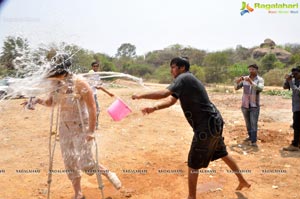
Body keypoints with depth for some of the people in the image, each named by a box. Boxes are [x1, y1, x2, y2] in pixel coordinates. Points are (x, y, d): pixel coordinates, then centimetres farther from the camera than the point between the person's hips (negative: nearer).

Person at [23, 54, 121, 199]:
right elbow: (51, 102, 15)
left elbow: (92, 108, -18)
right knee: (70, 163, 12)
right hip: (65, 128, 6)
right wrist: (39, 100, -6)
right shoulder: (58, 86, -2)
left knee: (86, 164, -8)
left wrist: (91, 131, -20)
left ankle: (108, 174, 21)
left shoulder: (80, 84, -20)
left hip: (81, 128, -6)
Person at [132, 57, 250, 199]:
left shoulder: (184, 78, -15)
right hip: (213, 123, 10)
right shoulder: (186, 80, 14)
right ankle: (243, 181, 44)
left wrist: (141, 95, -18)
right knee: (223, 154, 26)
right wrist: (153, 108, -4)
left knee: (193, 164, 2)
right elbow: (171, 100, 9)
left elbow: (164, 94, -29)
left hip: (206, 126, -10)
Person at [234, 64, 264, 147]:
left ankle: (253, 141, -4)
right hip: (244, 105, 3)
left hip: (254, 106, -3)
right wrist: (237, 82, -24)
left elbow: (260, 89, -24)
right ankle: (250, 136, 34)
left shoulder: (260, 80, -6)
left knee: (254, 123, -7)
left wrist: (251, 82, -37)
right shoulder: (244, 78, 1)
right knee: (248, 123, 16)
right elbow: (236, 88, -3)